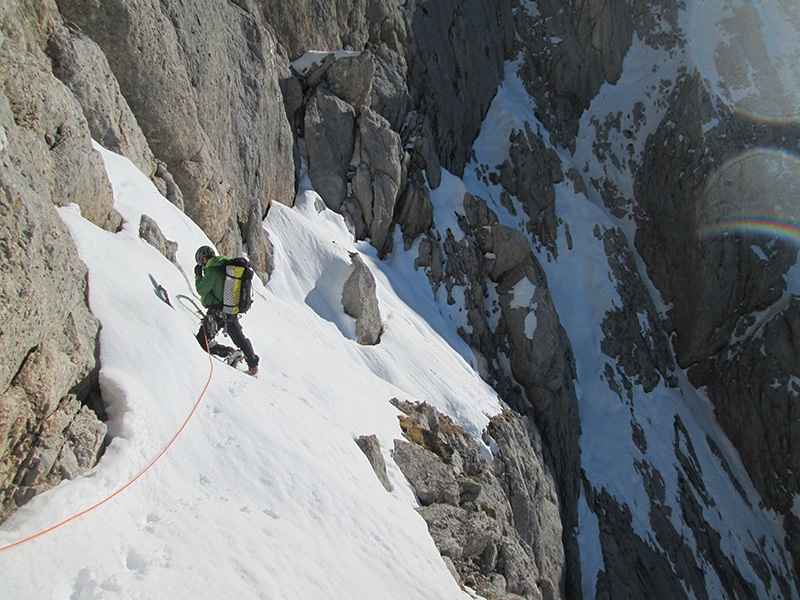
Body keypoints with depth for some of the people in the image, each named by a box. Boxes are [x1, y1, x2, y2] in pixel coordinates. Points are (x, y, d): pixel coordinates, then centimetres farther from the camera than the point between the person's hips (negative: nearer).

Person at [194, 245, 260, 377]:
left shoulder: (213, 270, -14)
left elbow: (202, 290, -12)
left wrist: (198, 276, 1)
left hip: (216, 313, -7)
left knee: (203, 341, 3)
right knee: (240, 339, 22)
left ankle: (231, 353, -7)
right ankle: (253, 367, 31)